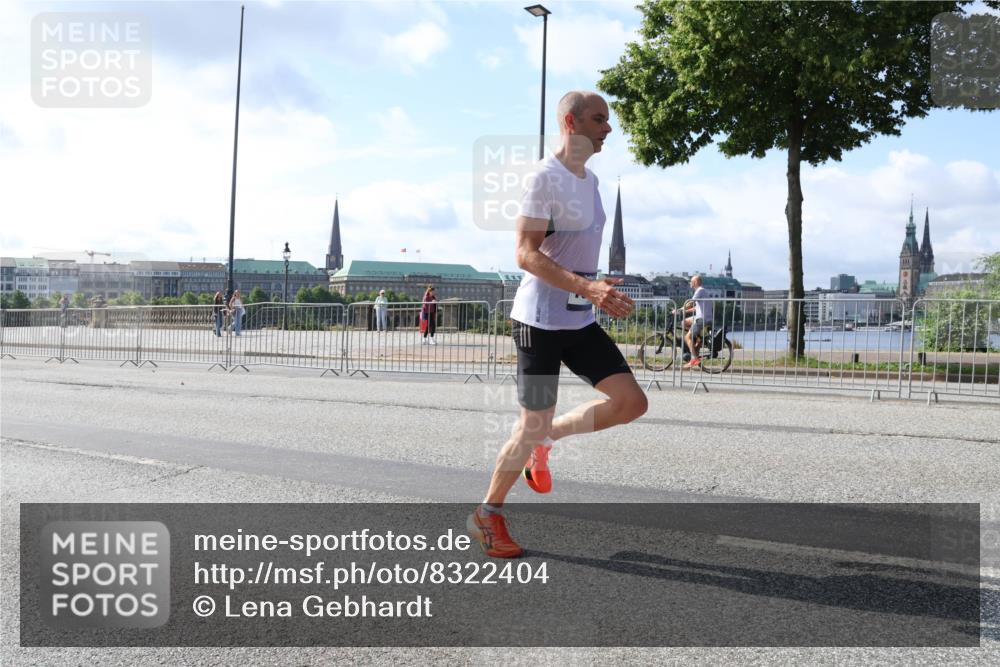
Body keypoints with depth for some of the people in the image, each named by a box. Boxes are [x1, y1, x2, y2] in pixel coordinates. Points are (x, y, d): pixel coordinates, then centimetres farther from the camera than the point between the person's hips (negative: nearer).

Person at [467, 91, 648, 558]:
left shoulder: (590, 180, 13)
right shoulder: (545, 177, -14)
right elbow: (526, 255, -21)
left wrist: (601, 294, 20)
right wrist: (587, 287, -29)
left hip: (580, 320, 8)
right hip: (540, 320, -8)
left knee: (631, 403, -1)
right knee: (534, 424, -1)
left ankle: (547, 439, 19)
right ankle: (488, 513, 20)